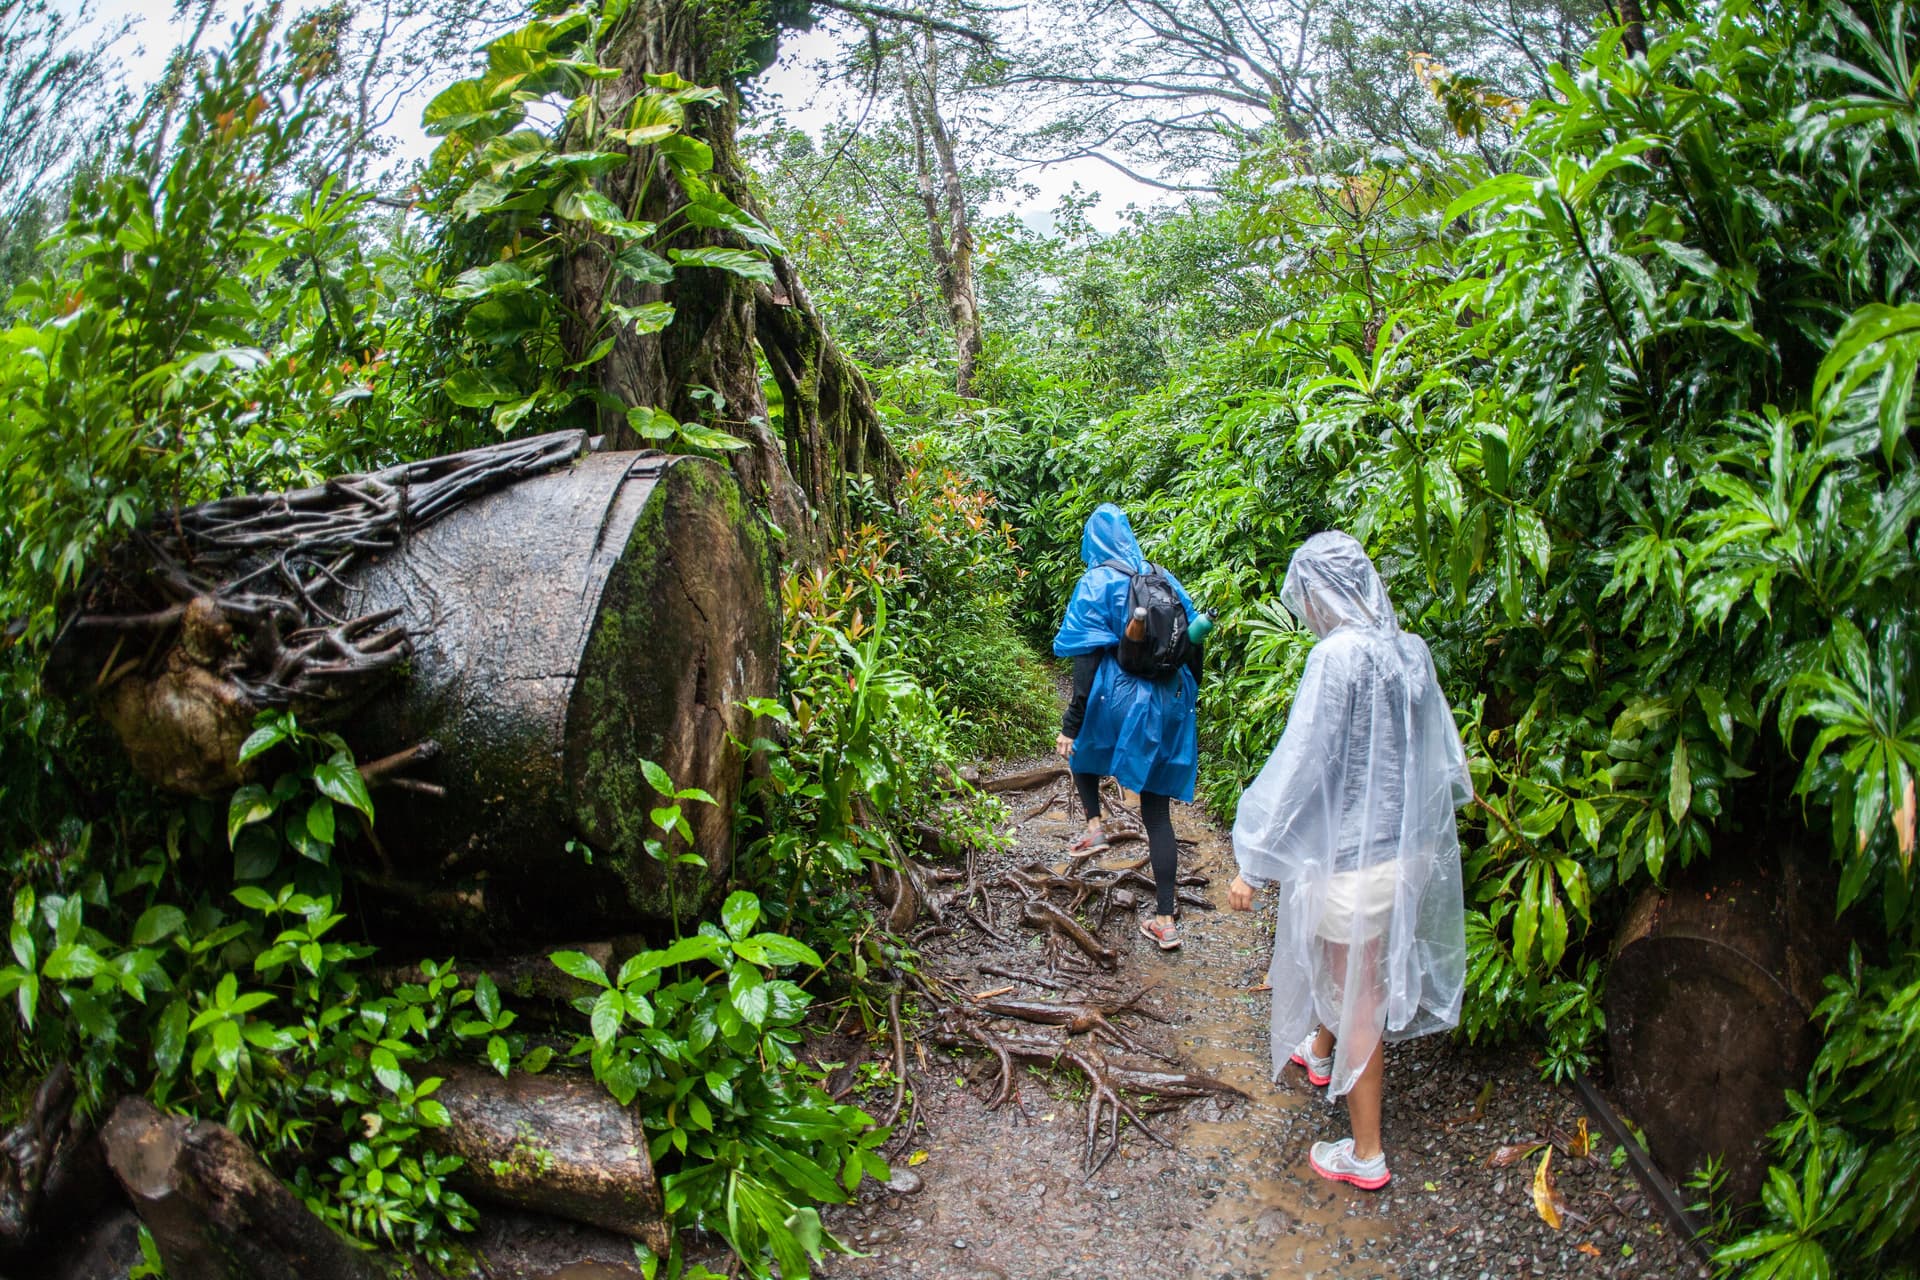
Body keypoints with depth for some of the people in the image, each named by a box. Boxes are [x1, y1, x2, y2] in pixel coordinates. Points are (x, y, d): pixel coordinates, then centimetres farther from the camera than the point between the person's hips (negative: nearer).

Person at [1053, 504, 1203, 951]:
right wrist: (1184, 701, 23)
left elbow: (1087, 661, -13)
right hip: (1169, 706, 4)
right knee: (1158, 811, 8)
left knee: (1081, 747, 32)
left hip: (1119, 700, -4)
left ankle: (1094, 825, 17)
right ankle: (1166, 920, 6)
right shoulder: (1164, 579, 8)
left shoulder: (1097, 584, -7)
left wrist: (1071, 724, -11)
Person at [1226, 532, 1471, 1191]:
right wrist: (1435, 807, 32)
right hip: (1407, 843, 8)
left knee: (1357, 996, 6)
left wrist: (1253, 863, -16)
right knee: (1346, 968, 30)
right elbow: (1442, 747, 13)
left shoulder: (1338, 657, -23)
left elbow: (1301, 763, -23)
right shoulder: (1410, 651, 0)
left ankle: (1367, 1154, 20)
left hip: (1351, 857, -8)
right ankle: (1321, 1051, 56)